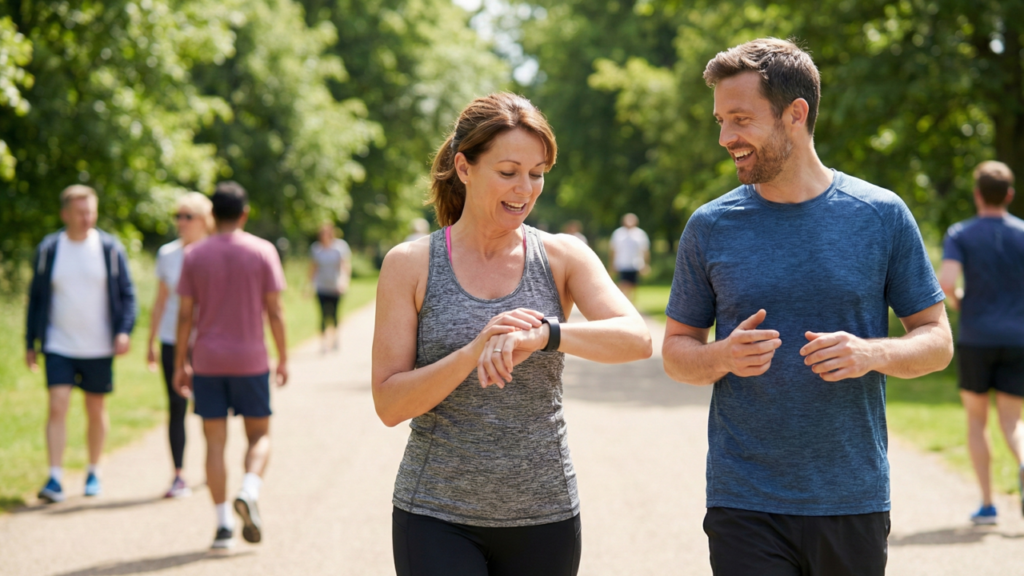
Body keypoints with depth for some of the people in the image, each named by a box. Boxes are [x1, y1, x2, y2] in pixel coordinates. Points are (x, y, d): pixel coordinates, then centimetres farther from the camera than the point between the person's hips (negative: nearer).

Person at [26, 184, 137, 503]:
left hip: (99, 347, 1)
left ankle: (94, 474, 25)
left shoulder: (110, 248, -1)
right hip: (59, 346, 0)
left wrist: (124, 330, -12)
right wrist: (30, 343, 8)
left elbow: (126, 293, 3)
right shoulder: (48, 249, 1)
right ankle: (55, 479, -12)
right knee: (57, 406, -12)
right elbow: (36, 297, 8)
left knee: (96, 409, 10)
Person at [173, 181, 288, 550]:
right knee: (259, 435, 10)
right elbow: (275, 311, -3)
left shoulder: (194, 255, 2)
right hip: (250, 360, -1)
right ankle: (249, 493, -17)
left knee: (215, 442, 5)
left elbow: (185, 315, 1)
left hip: (207, 363, 1)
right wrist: (283, 358, 6)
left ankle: (224, 523, 2)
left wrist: (180, 364, 8)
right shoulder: (263, 252, -1)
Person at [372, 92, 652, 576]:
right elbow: (389, 404, -6)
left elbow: (636, 340, -13)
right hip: (438, 517, -2)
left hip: (544, 516, 2)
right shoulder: (410, 265, 0)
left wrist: (543, 335, -30)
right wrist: (475, 350, -21)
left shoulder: (561, 257, 3)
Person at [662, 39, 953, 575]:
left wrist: (873, 353, -16)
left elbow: (937, 340, 5)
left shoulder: (882, 216, 1)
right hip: (744, 505, 0)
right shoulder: (710, 227, 2)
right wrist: (723, 356, -14)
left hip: (854, 500, 1)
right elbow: (676, 351, 8)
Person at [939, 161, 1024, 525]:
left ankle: (987, 504, 8)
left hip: (976, 340, -1)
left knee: (976, 419, 12)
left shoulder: (960, 235, -3)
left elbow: (945, 281, -17)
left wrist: (955, 301, 4)